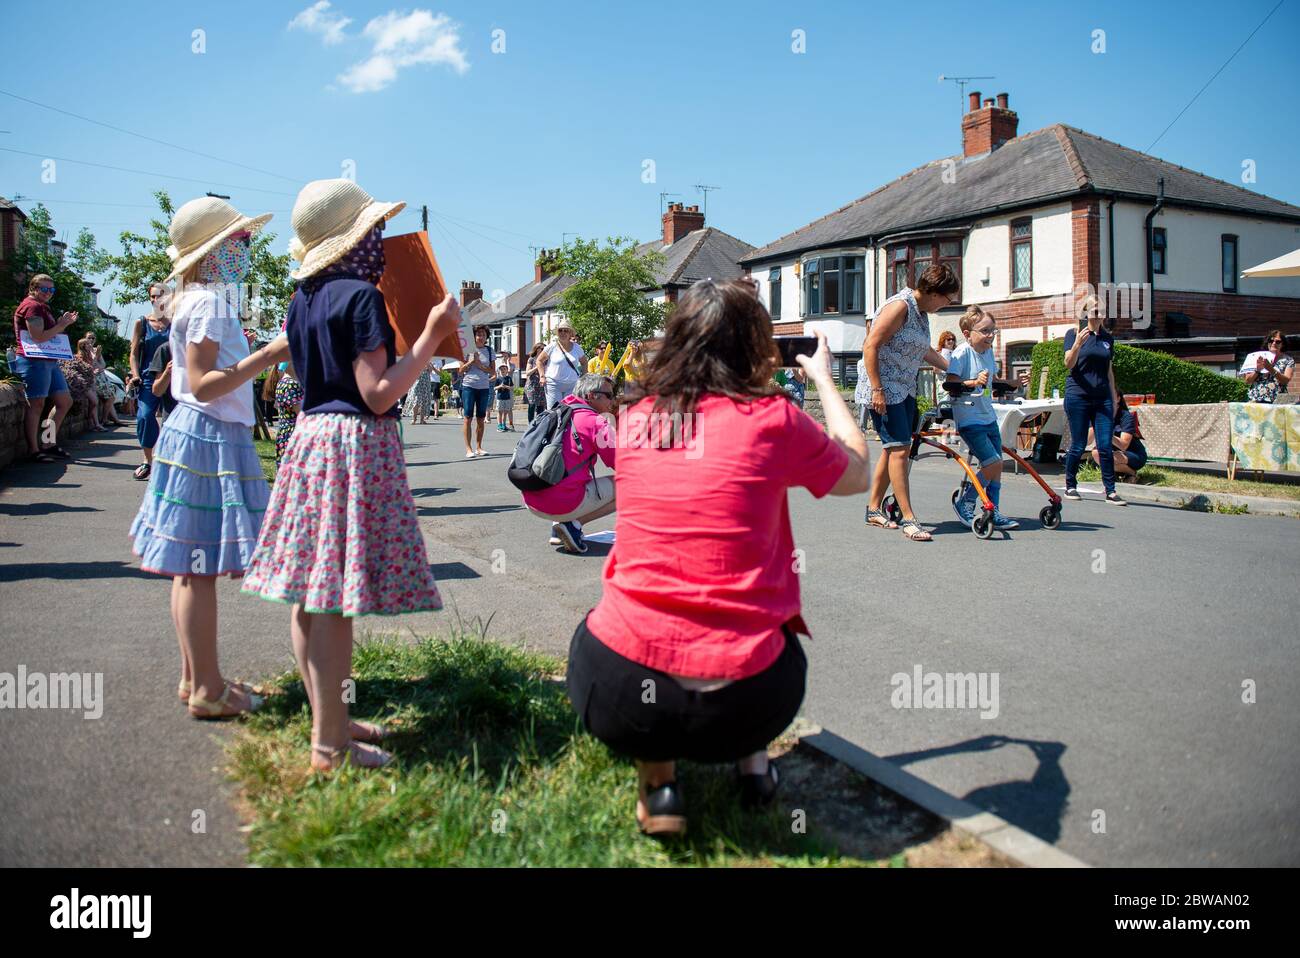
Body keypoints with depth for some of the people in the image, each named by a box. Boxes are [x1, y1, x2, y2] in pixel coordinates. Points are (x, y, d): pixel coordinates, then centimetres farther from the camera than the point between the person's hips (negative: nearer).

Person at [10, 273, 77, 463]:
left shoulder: (42, 307, 23)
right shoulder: (32, 306, -9)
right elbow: (38, 337, -19)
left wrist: (63, 324, 11)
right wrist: (61, 325, -11)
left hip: (49, 361, 10)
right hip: (34, 361, -10)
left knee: (65, 402, 10)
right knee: (36, 405, -8)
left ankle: (50, 443, 15)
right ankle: (33, 451, -5)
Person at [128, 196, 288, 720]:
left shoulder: (198, 300, 16)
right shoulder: (209, 303, -14)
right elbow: (202, 384, -19)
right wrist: (268, 353, -22)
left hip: (198, 436, 10)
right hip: (211, 440, -10)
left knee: (190, 567, 13)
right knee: (199, 568, -5)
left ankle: (194, 677, 22)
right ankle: (207, 689, 2)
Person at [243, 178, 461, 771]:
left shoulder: (302, 299, 13)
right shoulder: (361, 296, -12)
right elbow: (377, 395, -16)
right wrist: (433, 335, -13)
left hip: (310, 434, 9)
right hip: (356, 443, -9)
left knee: (310, 591, 11)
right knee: (336, 599, -5)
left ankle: (329, 720, 24)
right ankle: (330, 744, 2)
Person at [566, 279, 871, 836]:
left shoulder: (635, 416, 6)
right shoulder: (773, 418, -3)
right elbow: (858, 474, 16)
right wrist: (823, 378, 27)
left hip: (619, 698, 0)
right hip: (744, 704, 0)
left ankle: (657, 778, 17)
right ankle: (751, 759, 22)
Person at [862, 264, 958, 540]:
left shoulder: (921, 312, 13)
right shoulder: (899, 306, -17)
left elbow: (924, 351, 27)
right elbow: (870, 347, -21)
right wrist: (877, 390, -24)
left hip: (905, 390, 10)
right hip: (884, 391, -10)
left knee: (895, 449, 10)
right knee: (899, 449, -12)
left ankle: (873, 509, 20)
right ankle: (908, 519, -10)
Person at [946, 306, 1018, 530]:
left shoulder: (989, 352, 10)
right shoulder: (962, 352, -13)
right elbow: (950, 382, -20)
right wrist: (974, 382, -32)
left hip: (989, 417, 8)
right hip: (969, 419, -8)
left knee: (996, 466, 7)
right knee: (993, 463, -14)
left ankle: (993, 513, 16)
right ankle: (964, 503, 2)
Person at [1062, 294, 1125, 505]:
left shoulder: (1108, 338, 13)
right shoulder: (1074, 333, 0)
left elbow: (1109, 371, 19)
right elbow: (1069, 363, -11)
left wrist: (1114, 398, 17)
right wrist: (1077, 344, -28)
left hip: (1102, 398, 4)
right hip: (1078, 395, -4)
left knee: (1105, 447, -2)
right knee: (1078, 445, 1)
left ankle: (1110, 491, 0)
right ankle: (1070, 486, 16)